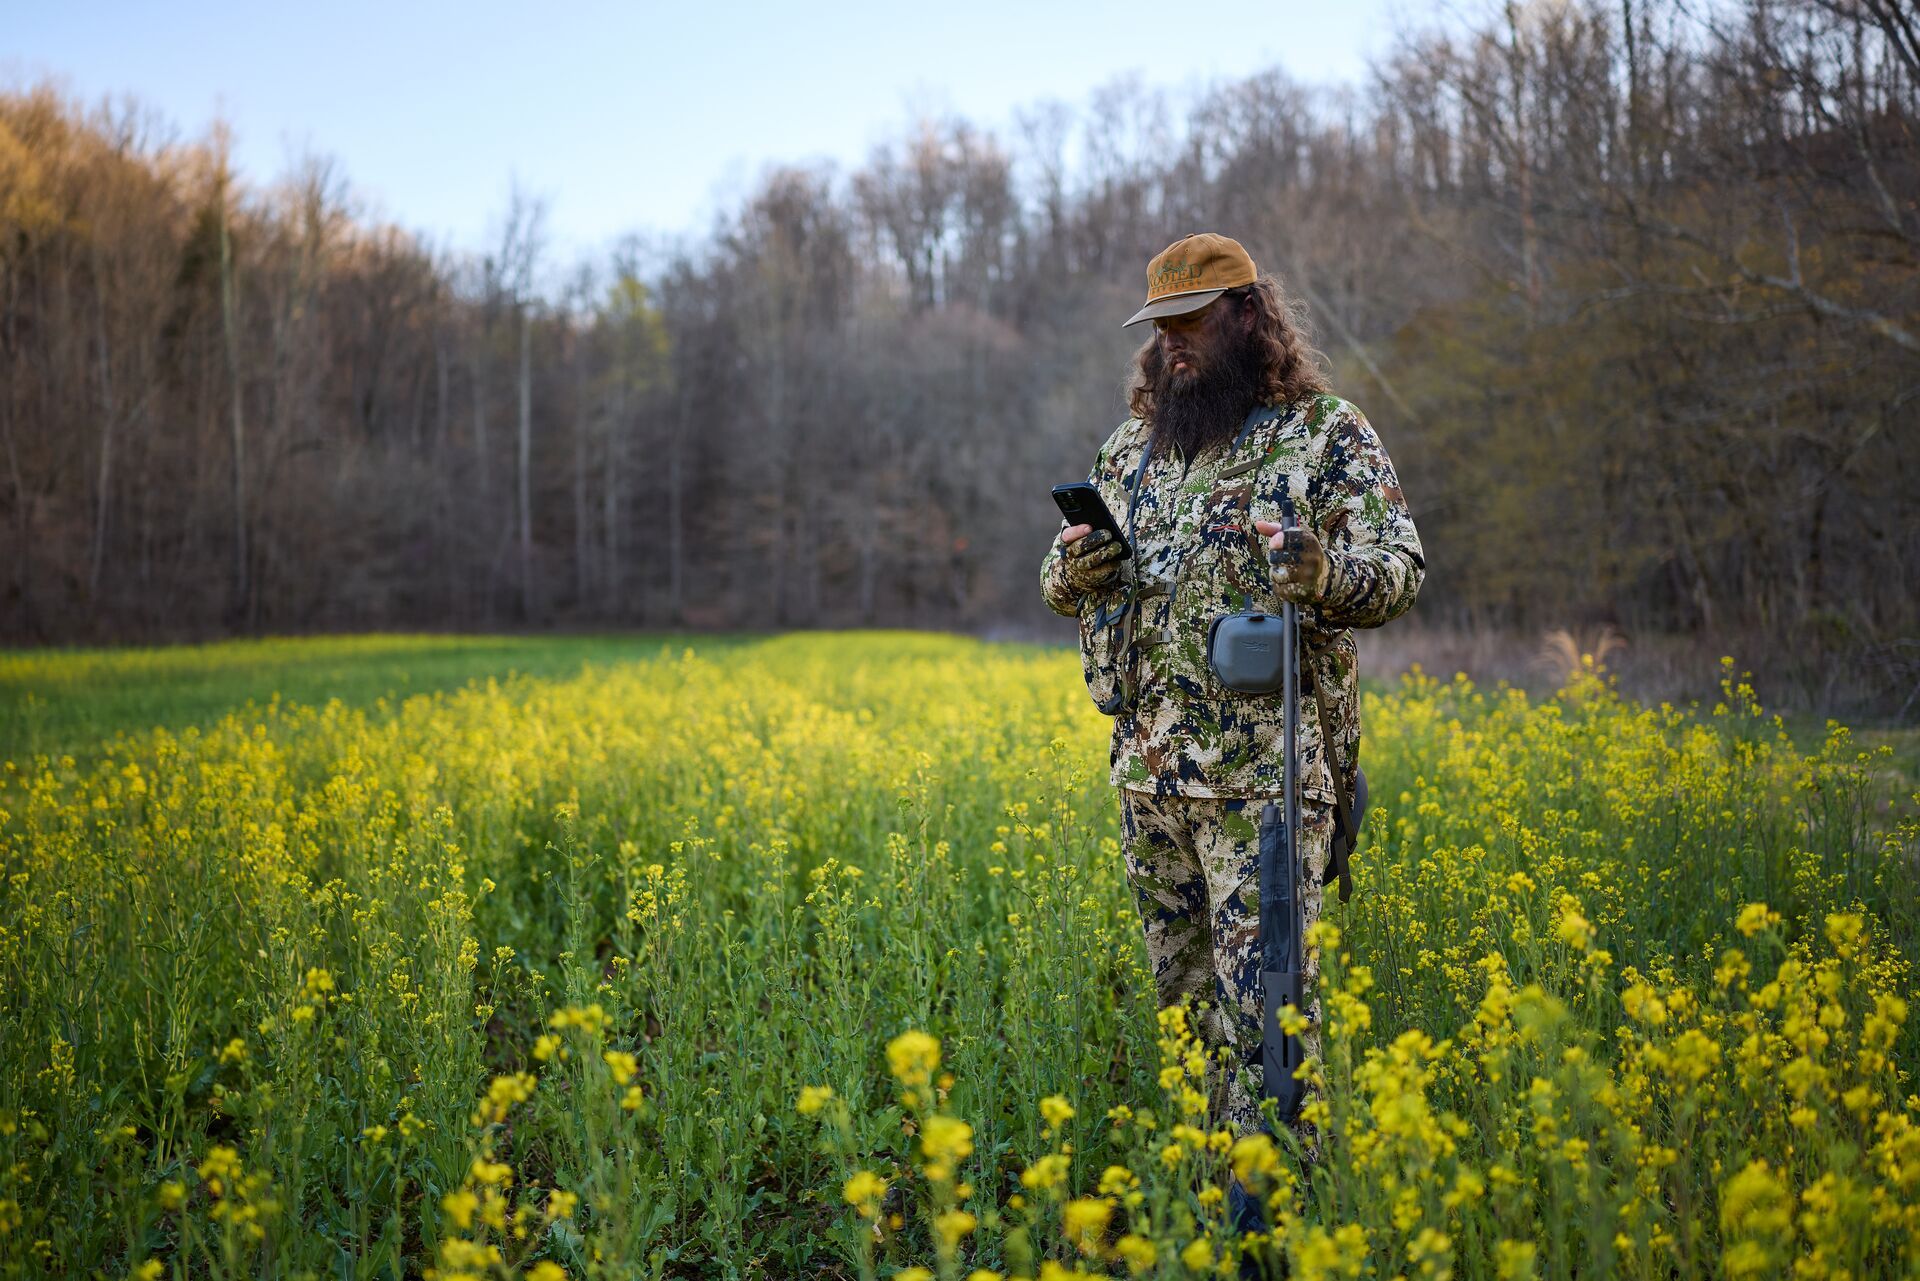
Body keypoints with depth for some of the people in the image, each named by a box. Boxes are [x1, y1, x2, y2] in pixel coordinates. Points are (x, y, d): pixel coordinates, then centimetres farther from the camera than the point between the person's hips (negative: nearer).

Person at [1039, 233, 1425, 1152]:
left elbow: (1400, 569, -6)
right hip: (1149, 765, 6)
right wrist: (1072, 570, -4)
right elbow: (1063, 577, 21)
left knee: (1259, 989, -9)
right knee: (1183, 990, 14)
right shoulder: (1132, 445, 16)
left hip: (1268, 767, -6)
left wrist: (1327, 574, -29)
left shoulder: (1327, 432, 1)